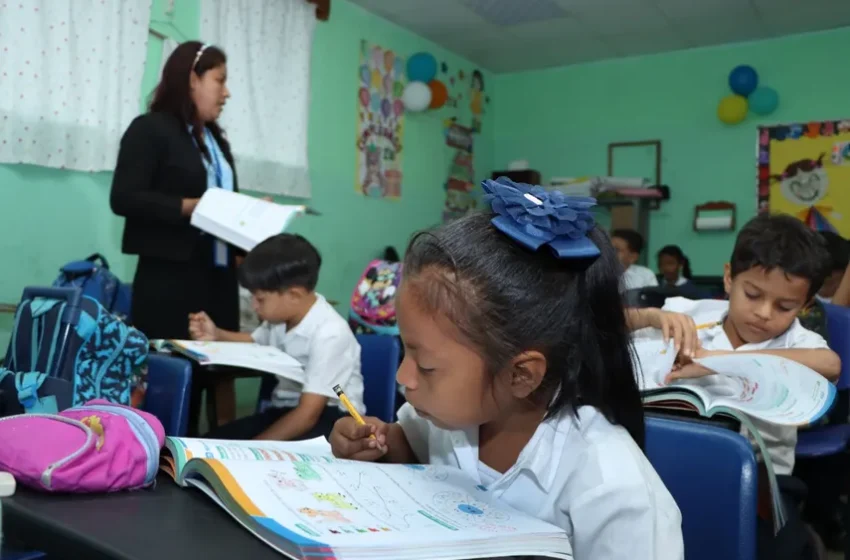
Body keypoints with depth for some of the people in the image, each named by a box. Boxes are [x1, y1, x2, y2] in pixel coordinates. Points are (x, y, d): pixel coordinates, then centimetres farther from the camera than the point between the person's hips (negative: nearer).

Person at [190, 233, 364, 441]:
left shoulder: (329, 334, -24)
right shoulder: (281, 316, 0)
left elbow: (307, 415, -27)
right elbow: (255, 342, 27)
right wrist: (217, 335, 10)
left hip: (329, 418, -8)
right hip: (287, 409, 8)